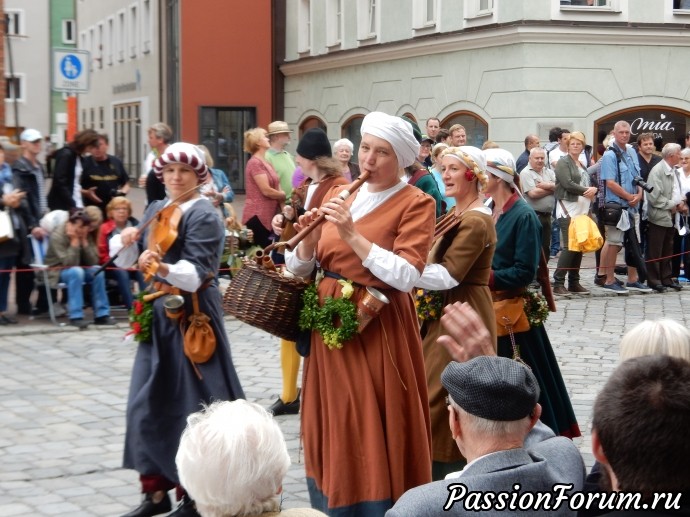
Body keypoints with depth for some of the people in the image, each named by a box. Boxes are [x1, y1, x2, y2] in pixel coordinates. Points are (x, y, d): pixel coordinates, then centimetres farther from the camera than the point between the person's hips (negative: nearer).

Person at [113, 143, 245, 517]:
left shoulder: (204, 215, -11)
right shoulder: (155, 210, 12)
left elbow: (196, 272, -22)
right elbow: (125, 260, 12)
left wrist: (163, 267, -40)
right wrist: (127, 241, -9)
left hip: (192, 316, -7)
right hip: (158, 314, 7)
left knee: (192, 405, -3)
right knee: (148, 403, 8)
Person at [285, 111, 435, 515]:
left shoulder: (416, 204, -7)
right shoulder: (340, 195, 10)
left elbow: (407, 276, -20)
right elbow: (301, 268, 9)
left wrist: (352, 235, -22)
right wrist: (309, 240, -12)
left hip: (377, 330, -6)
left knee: (373, 436, -2)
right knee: (331, 431, 12)